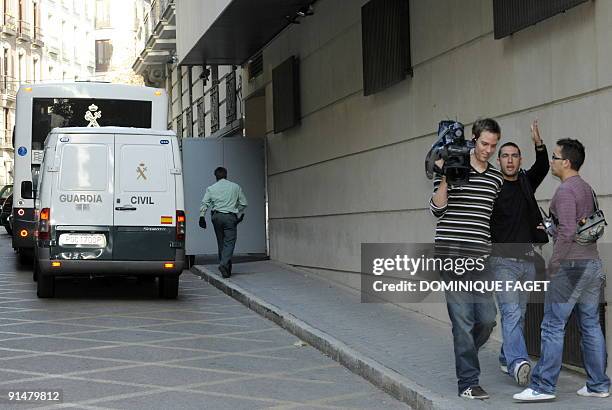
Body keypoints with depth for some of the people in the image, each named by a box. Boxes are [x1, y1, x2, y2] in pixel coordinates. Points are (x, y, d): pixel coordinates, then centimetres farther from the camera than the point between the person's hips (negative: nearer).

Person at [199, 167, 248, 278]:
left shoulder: (211, 188, 8)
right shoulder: (235, 187, 8)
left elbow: (204, 203, -1)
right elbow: (243, 203, 11)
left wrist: (202, 217, -2)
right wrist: (241, 214, 24)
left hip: (216, 216, 2)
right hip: (230, 217, -2)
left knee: (221, 242, 12)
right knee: (229, 242, -6)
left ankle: (225, 266, 16)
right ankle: (224, 264, -26)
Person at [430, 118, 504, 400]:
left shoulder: (496, 179, 14)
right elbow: (437, 210, -4)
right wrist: (444, 178, -17)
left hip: (481, 257, 5)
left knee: (487, 318, 2)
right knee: (463, 319, -5)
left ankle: (464, 357, 30)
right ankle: (468, 382, 3)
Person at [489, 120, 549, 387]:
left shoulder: (526, 182, 11)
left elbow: (543, 168, -6)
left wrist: (539, 144, -20)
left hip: (528, 261, 6)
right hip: (503, 261, -6)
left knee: (519, 315, 10)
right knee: (511, 312, -17)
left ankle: (506, 359, 20)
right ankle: (518, 362, -28)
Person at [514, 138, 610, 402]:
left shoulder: (565, 191, -12)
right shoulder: (587, 189, 16)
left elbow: (567, 232, -20)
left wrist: (553, 263, -13)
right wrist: (550, 228, 18)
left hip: (571, 265, -9)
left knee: (553, 326, -5)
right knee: (590, 326, 11)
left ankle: (543, 386, -4)